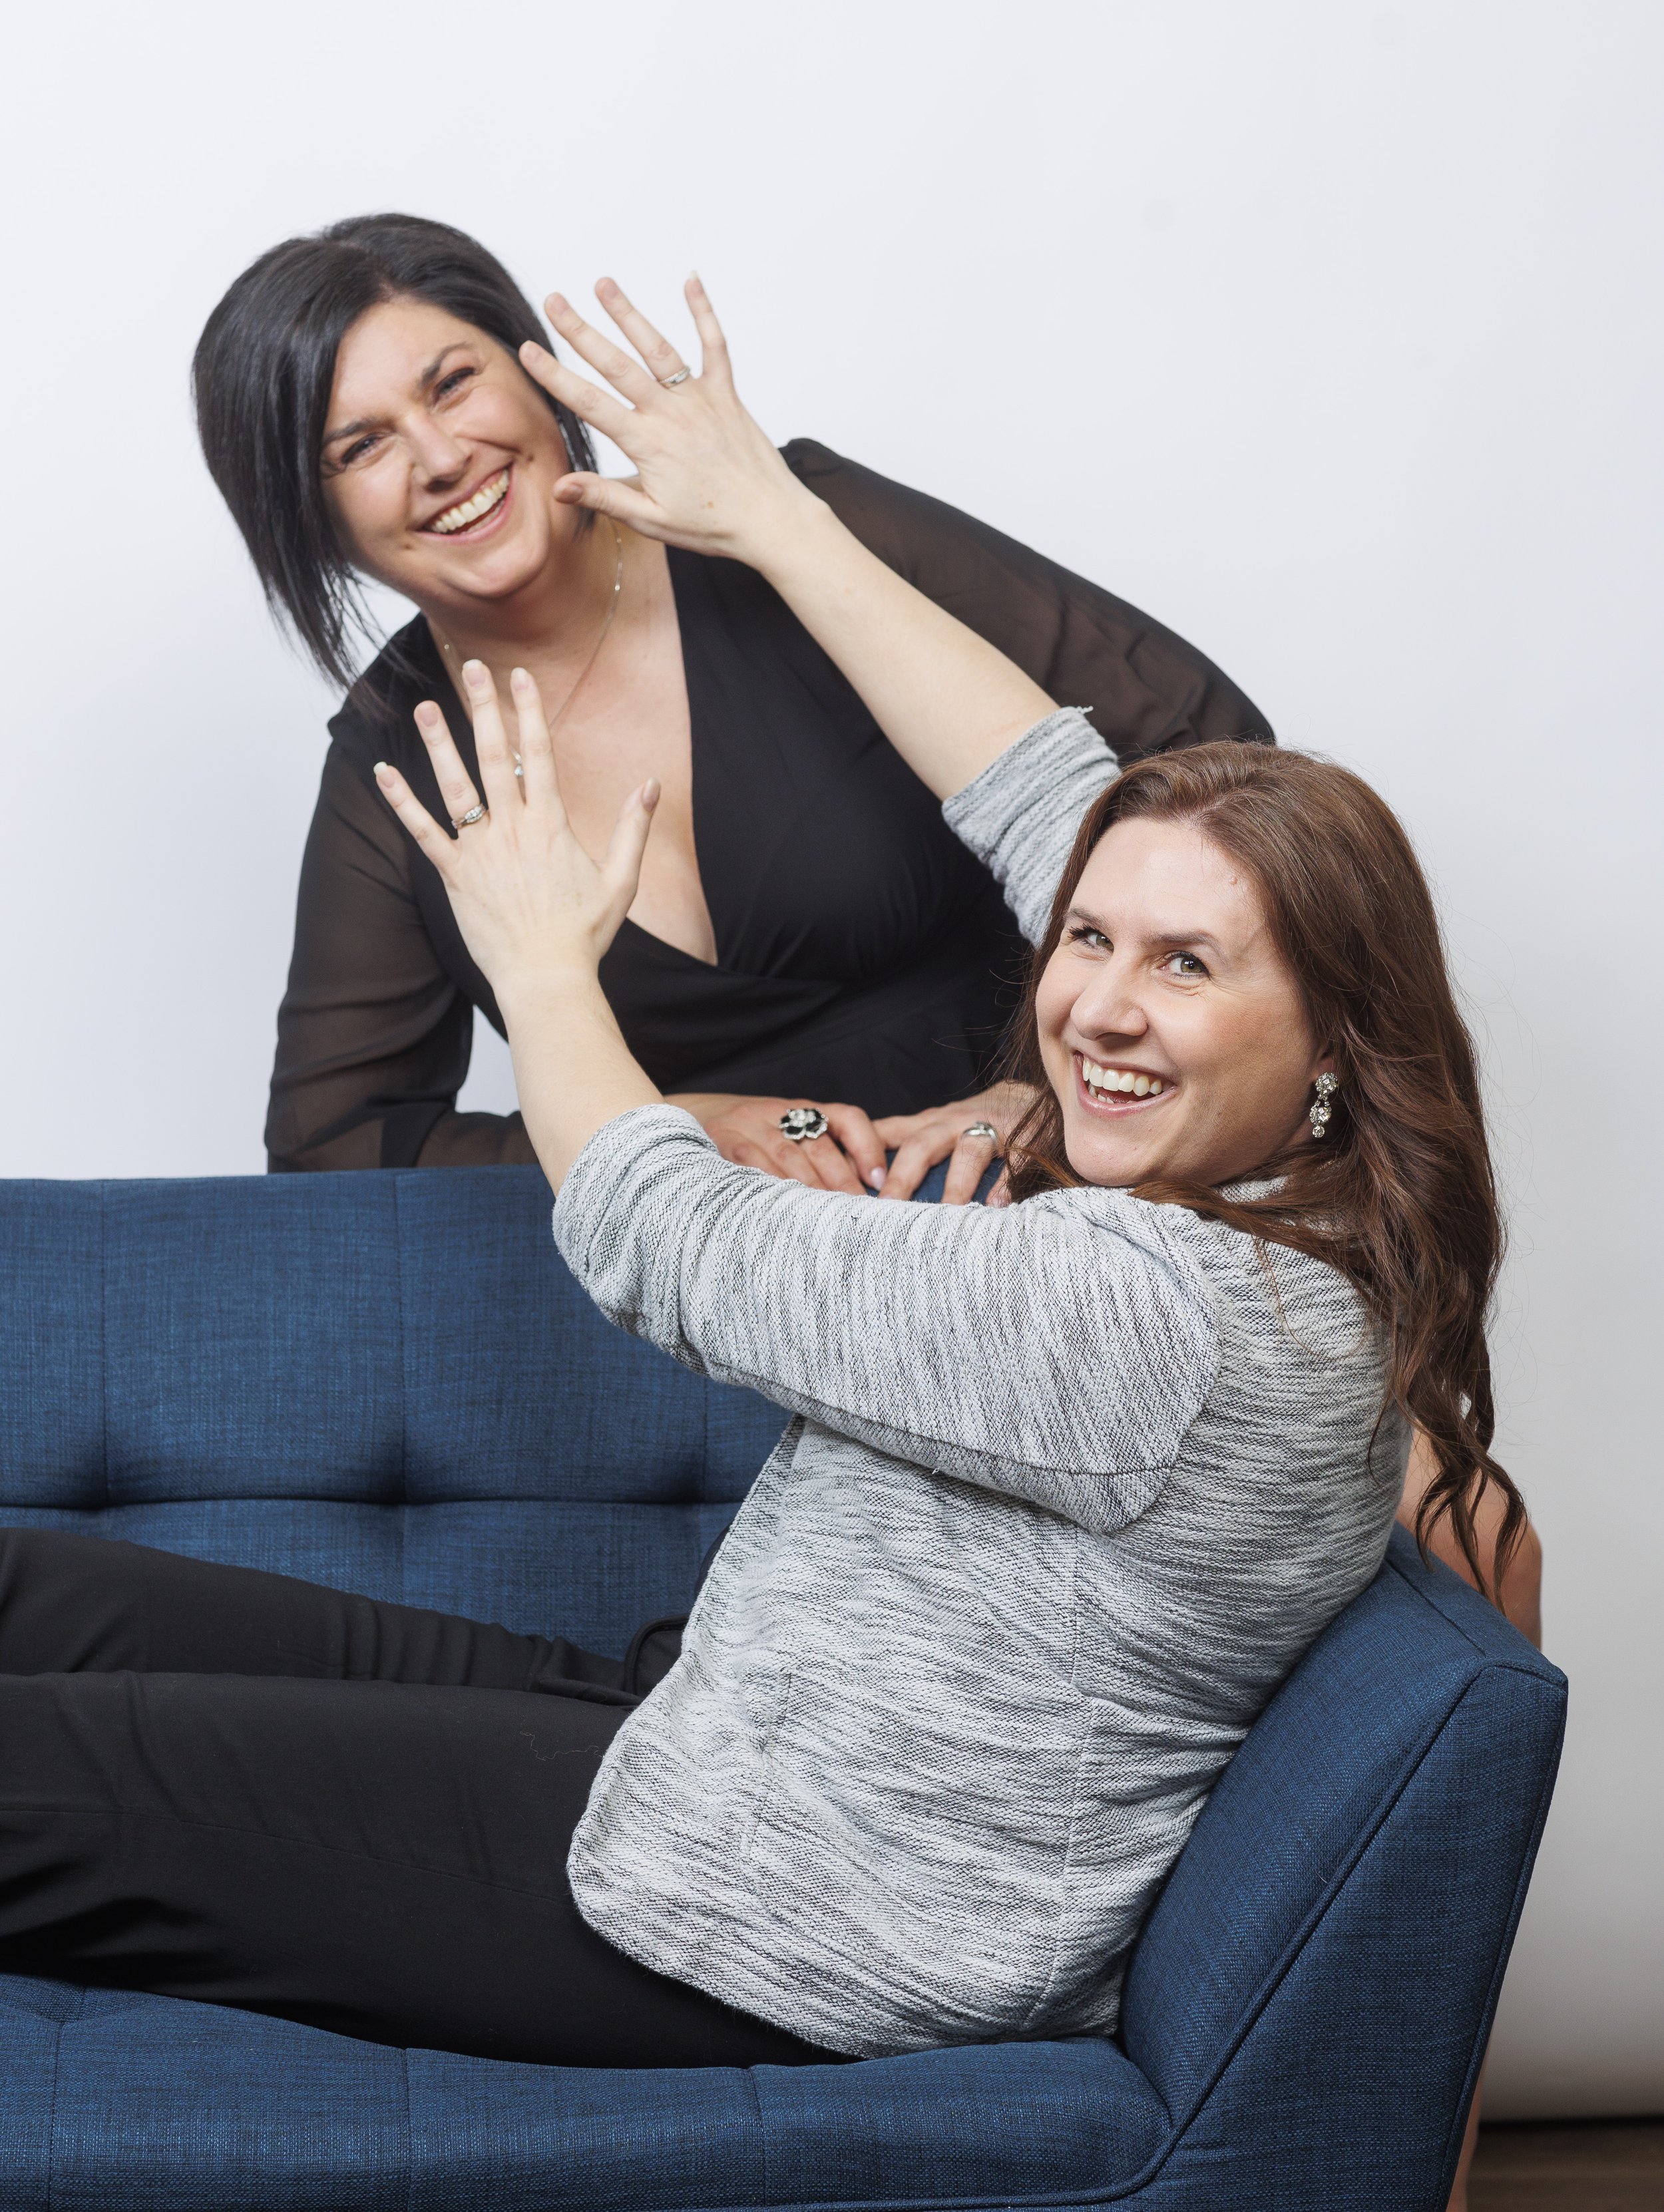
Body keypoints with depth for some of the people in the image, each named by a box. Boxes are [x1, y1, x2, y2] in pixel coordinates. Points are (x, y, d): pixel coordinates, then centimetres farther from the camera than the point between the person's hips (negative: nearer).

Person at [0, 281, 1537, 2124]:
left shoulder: (1150, 1309, -28)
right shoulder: (1268, 1191, 0)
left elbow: (667, 1245, -19)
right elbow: (1048, 795, 9)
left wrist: (541, 955, -1)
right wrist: (763, 514, 15)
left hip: (771, 1941, -9)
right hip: (699, 1708, 9)